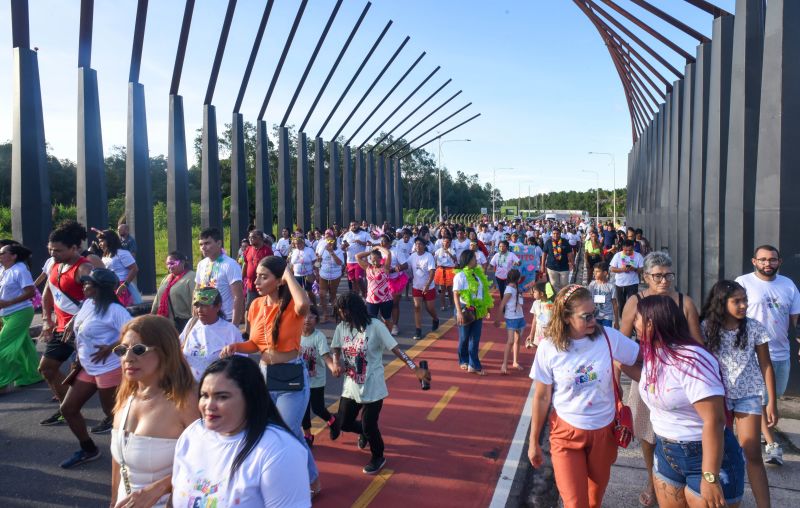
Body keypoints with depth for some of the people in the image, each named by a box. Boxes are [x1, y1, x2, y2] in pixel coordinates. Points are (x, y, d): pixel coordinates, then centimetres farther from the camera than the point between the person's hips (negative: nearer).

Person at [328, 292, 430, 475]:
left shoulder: (375, 326, -18)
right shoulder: (341, 328, -2)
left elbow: (396, 349, -17)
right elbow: (336, 350, 12)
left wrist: (416, 369, -24)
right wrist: (336, 364, -10)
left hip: (372, 388, -5)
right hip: (351, 387, 5)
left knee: (369, 426, 1)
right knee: (343, 423, 11)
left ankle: (378, 457, 31)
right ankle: (365, 432, 45)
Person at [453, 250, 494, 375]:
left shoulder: (478, 273, 7)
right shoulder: (460, 275, -13)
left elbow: (483, 291, 11)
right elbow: (456, 295, -17)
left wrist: (486, 309, 11)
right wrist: (459, 312, -24)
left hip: (478, 310, 6)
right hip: (465, 309, -5)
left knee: (475, 339, 4)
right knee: (464, 338, 10)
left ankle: (473, 365, 7)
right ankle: (464, 361, 30)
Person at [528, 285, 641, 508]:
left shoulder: (608, 337, -13)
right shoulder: (549, 348, -14)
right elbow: (542, 398, -5)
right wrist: (534, 442, 1)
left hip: (604, 430, 2)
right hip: (567, 432, -2)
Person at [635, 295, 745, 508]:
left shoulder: (691, 361, -25)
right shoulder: (652, 356, 1)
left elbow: (714, 420, -28)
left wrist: (710, 477, -28)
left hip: (705, 456, -8)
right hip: (666, 453, 8)